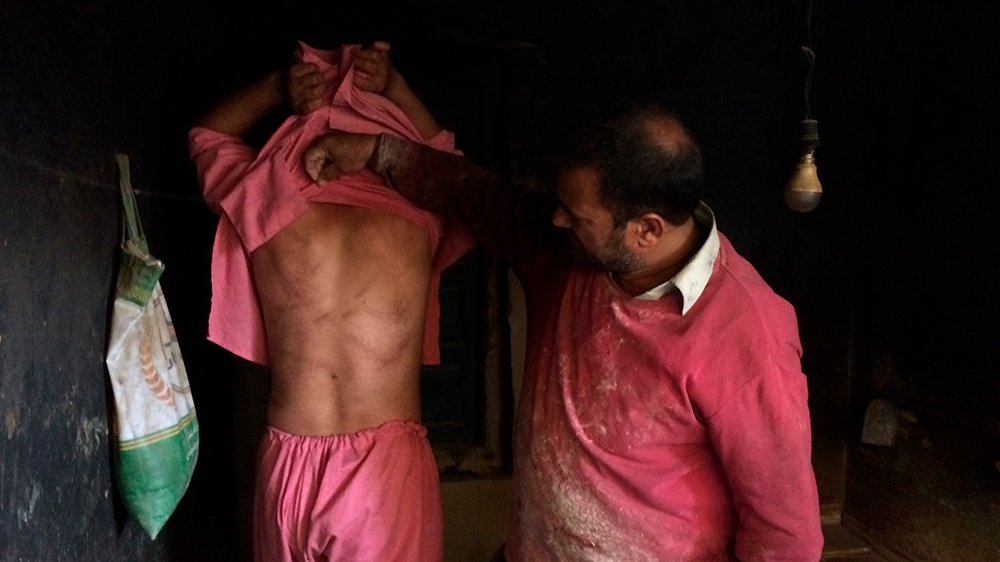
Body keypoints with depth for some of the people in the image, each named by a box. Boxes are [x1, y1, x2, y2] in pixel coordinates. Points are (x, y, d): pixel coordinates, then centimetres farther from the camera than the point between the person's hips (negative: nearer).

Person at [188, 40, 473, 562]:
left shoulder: (264, 207, -2)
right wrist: (393, 87, 11)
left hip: (286, 465, 2)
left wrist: (279, 87, 8)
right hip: (387, 465, -2)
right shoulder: (419, 213, -5)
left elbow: (206, 134, 21)